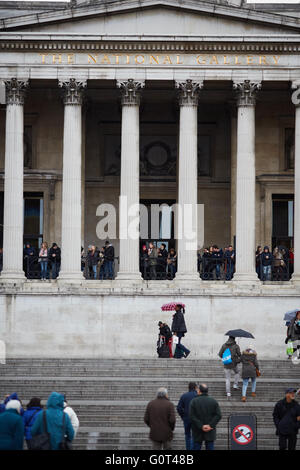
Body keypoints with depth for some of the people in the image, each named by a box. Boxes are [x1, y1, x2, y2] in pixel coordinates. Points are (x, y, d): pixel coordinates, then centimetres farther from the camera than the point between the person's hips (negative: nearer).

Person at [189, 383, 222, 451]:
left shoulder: (194, 401, -4)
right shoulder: (213, 401, 2)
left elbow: (192, 417, -12)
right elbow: (218, 415, -6)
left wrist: (201, 426, -12)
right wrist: (210, 425, -10)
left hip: (198, 433, -1)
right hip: (210, 433, 1)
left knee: (196, 448, 6)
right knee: (210, 448, 4)